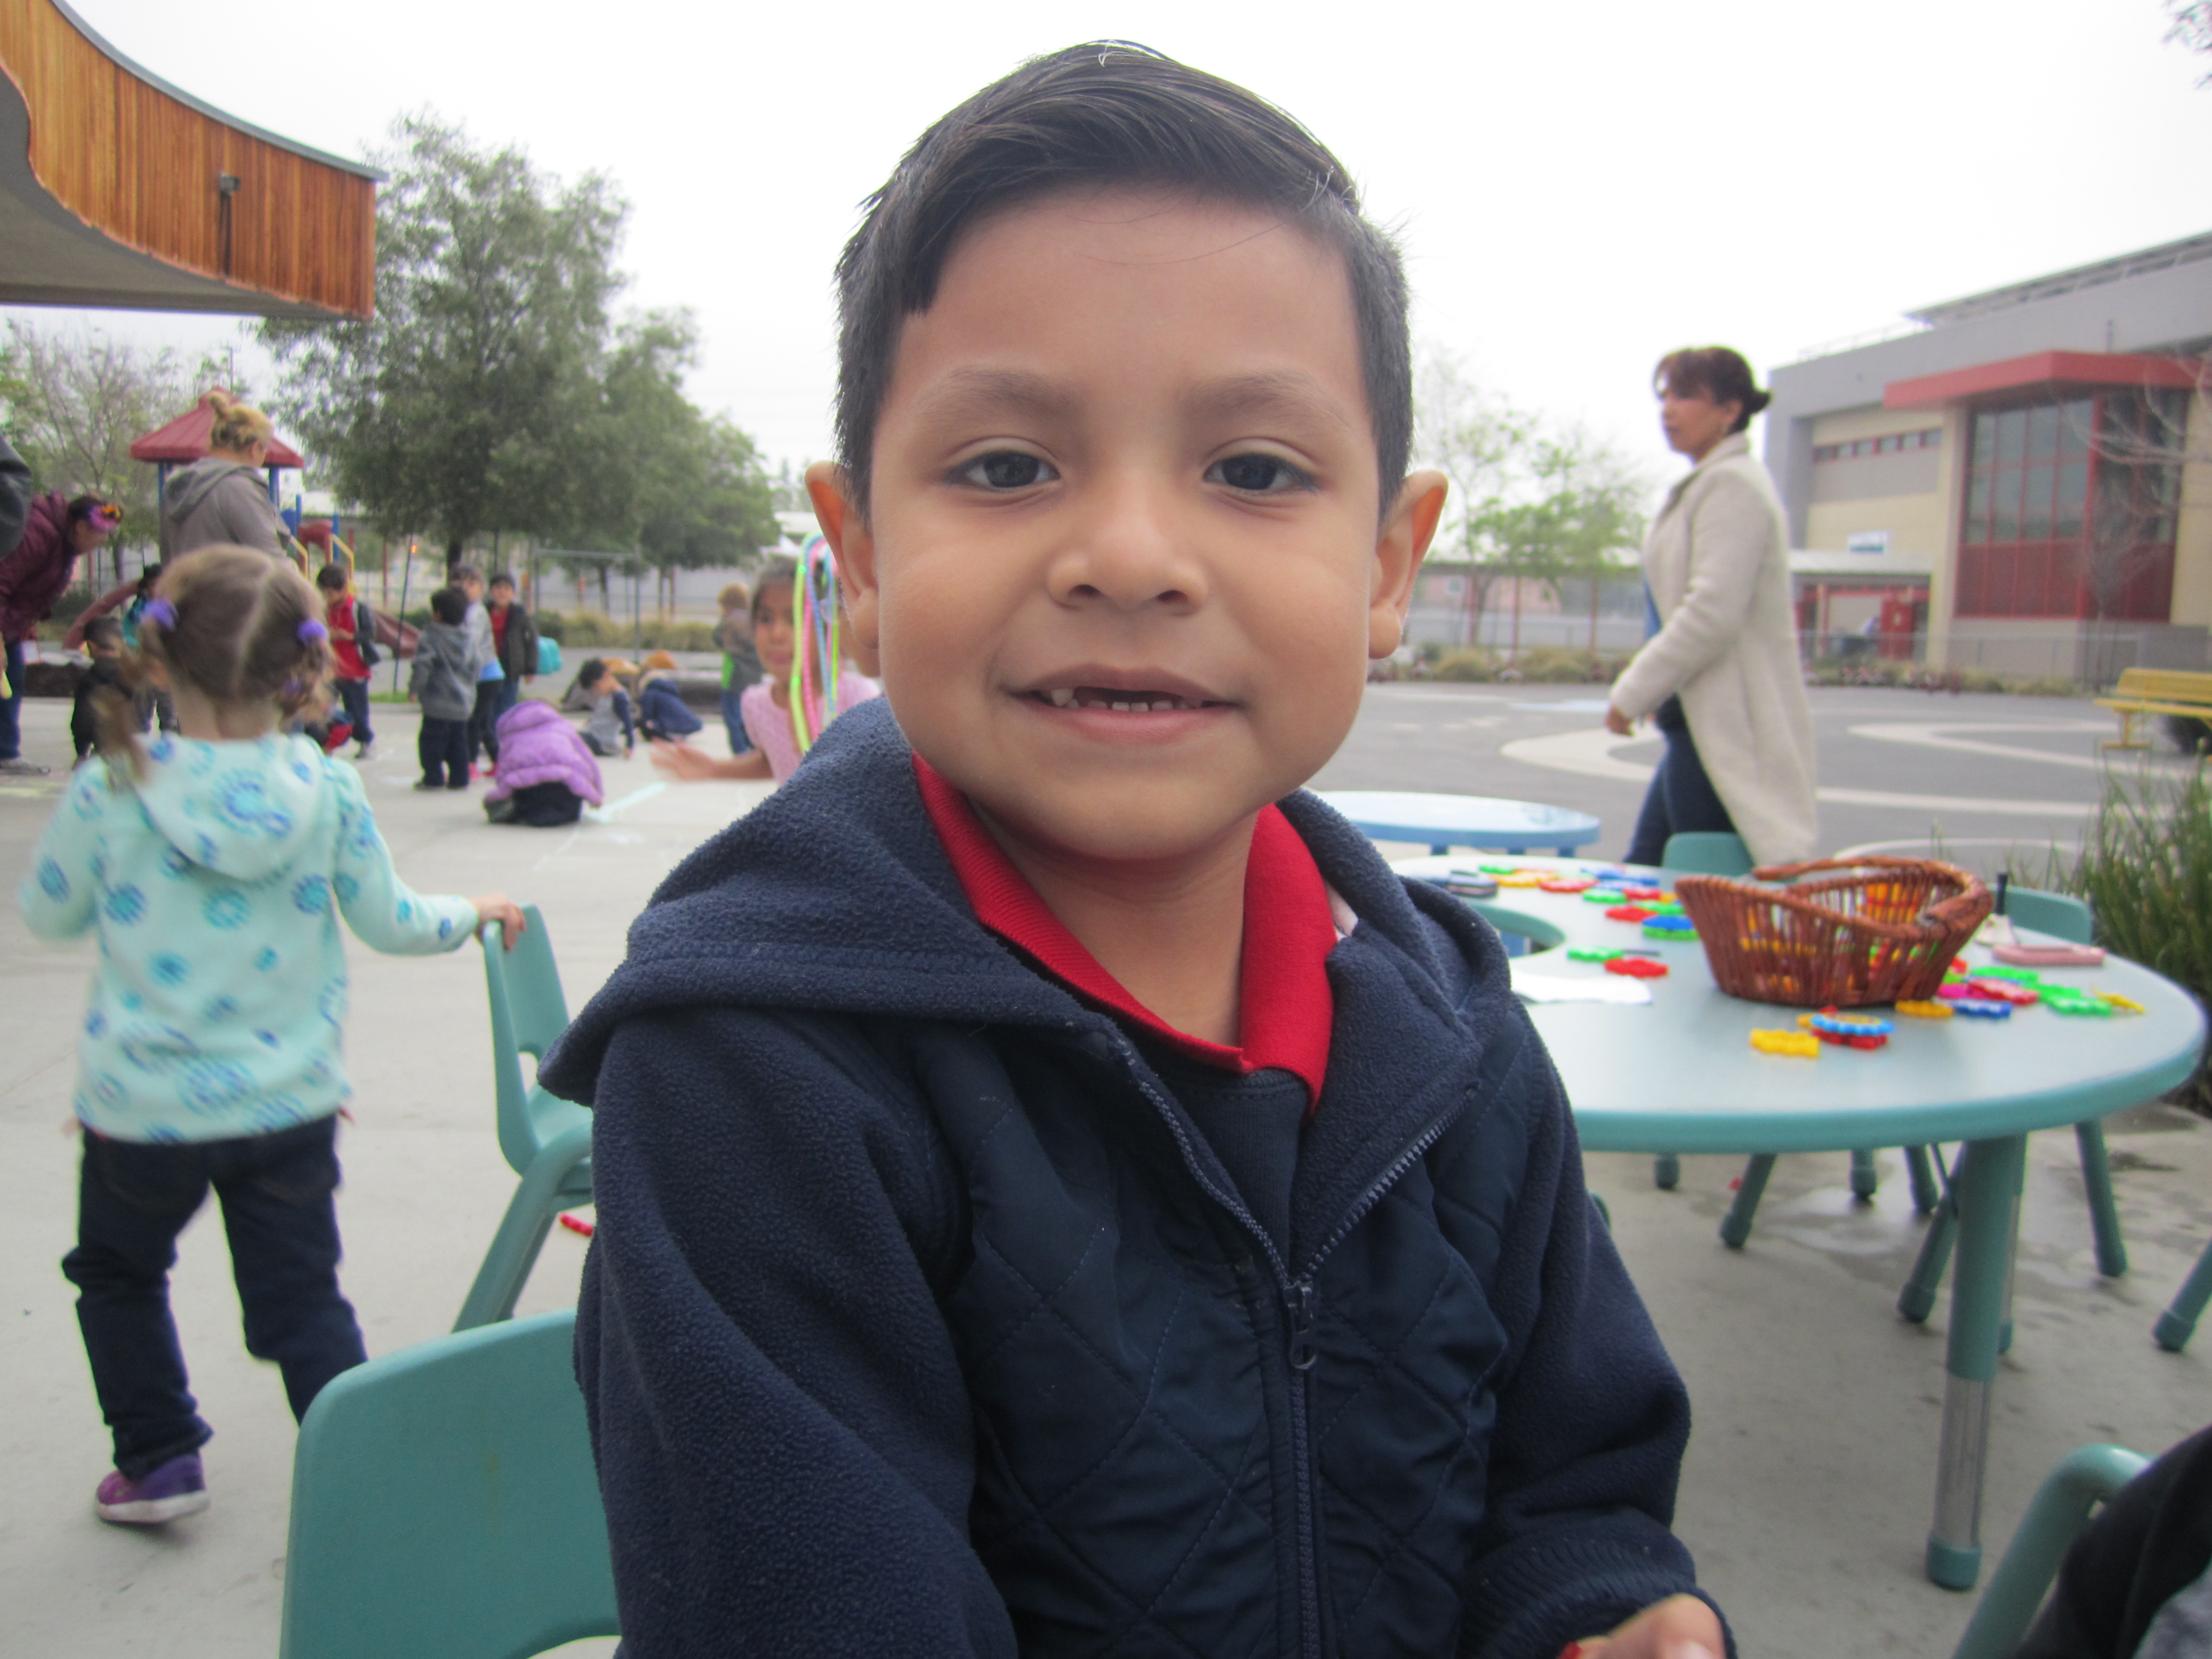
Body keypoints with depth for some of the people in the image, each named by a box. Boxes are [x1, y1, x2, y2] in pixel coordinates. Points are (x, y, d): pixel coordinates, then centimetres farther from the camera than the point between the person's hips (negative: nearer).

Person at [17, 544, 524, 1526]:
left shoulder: (110, 791, -15)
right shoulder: (327, 790, -11)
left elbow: (47, 914, 1)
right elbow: (389, 924, 0)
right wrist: (474, 913, 18)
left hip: (141, 1106, -1)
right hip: (287, 1104, 1)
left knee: (118, 1272, 26)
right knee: (302, 1300, 12)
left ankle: (158, 1462, 32)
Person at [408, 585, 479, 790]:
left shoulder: (429, 638, -11)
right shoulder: (470, 638, 9)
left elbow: (422, 667, -17)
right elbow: (474, 670, 16)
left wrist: (413, 690, -5)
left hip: (438, 704, -6)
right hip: (464, 702, 6)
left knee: (431, 740, 3)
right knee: (459, 741, 12)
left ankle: (434, 778, 3)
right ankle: (459, 779, 13)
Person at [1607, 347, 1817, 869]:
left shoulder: (1731, 483, -13)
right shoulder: (1706, 484, 19)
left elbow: (1712, 614, -21)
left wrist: (1633, 693, -15)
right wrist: (1645, 689, 16)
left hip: (1726, 728, -10)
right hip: (1701, 722, 10)